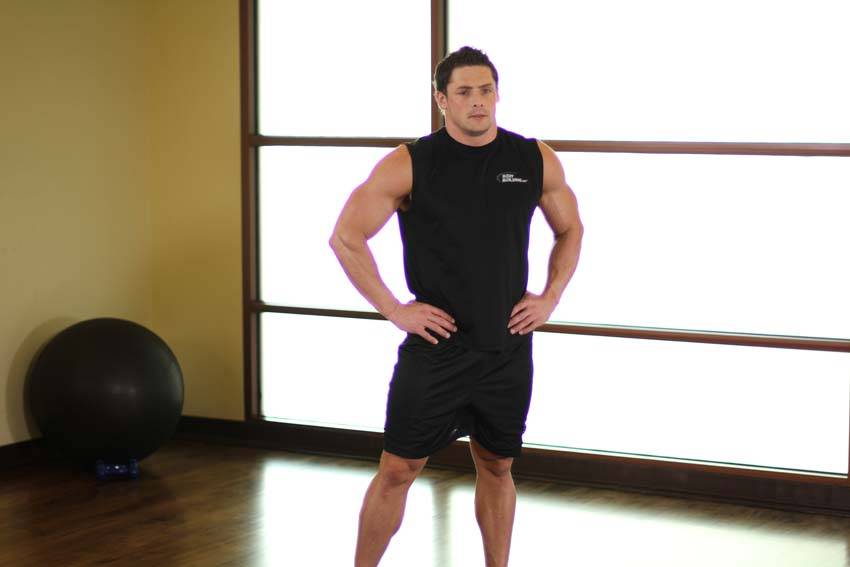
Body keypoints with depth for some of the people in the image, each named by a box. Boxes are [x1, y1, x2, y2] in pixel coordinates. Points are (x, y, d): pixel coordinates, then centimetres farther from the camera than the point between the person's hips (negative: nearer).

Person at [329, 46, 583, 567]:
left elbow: (570, 230, 17)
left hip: (508, 348, 3)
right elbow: (346, 237, -5)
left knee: (497, 468, 14)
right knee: (398, 470, -1)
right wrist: (393, 309, -9)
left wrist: (550, 297, 5)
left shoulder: (535, 161, 2)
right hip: (435, 346, -3)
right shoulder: (410, 165, -8)